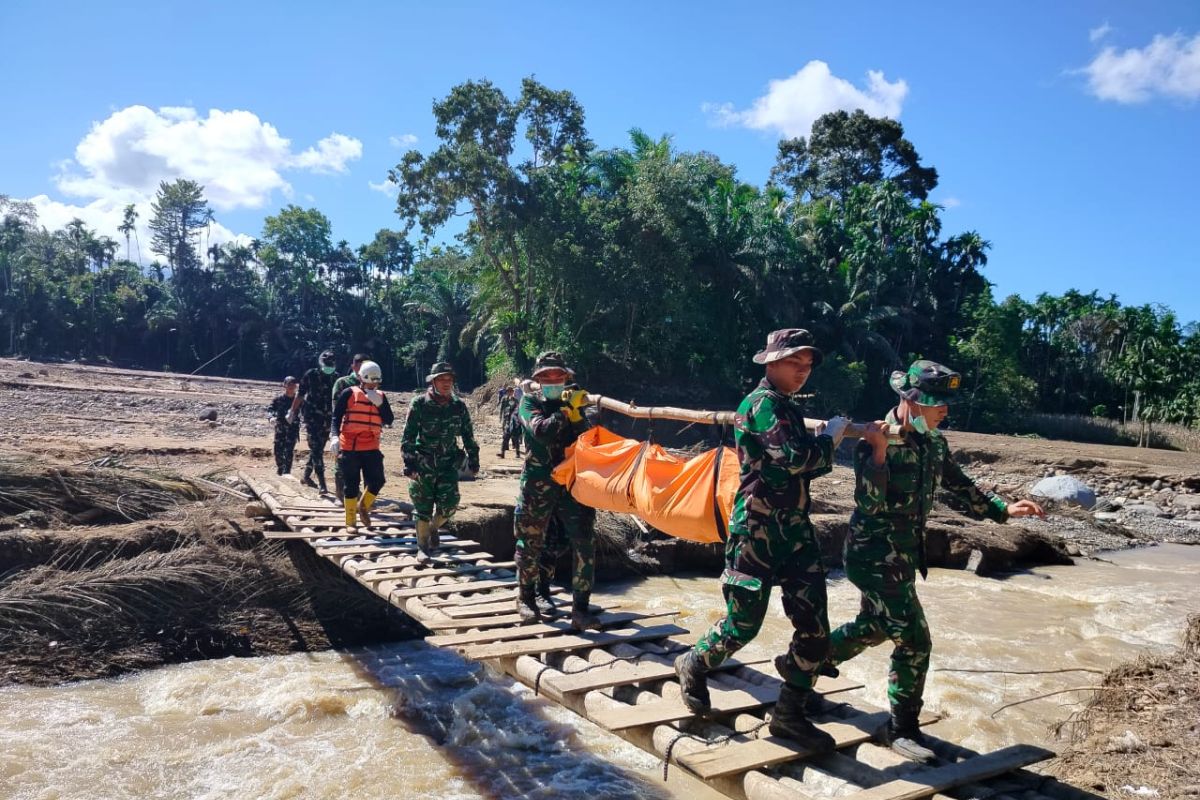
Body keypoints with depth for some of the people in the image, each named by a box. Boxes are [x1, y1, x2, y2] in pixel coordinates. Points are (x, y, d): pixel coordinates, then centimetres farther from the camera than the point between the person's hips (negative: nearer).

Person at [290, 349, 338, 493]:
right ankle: (321, 483, -16)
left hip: (327, 418, 4)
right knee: (316, 449, -11)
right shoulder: (310, 375, -4)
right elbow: (300, 395, 4)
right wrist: (292, 412, 7)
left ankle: (306, 476, 30)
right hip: (312, 417, -4)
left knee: (318, 449, 13)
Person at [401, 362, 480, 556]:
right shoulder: (419, 404, -7)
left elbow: (468, 436, 10)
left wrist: (473, 460, 9)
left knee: (449, 505, -9)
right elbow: (408, 436, -8)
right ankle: (423, 546, 22)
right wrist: (409, 463, -13)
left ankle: (433, 528, 24)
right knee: (423, 509, 3)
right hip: (423, 465, -2)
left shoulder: (459, 406, 2)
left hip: (449, 464, 2)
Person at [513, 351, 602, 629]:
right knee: (531, 543, 9)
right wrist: (566, 409, -18)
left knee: (585, 544, -7)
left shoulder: (574, 403, 13)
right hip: (538, 483, -2)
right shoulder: (530, 402, 3)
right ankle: (526, 597, 30)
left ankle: (580, 609, -1)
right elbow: (540, 431, -17)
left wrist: (576, 413, -14)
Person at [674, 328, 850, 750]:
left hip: (794, 528, 9)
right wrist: (830, 437, -7)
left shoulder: (788, 407, 17)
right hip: (758, 529, -8)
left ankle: (790, 713, 17)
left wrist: (825, 445, 4)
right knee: (743, 624, 2)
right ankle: (693, 666, 30)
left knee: (814, 626, 3)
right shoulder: (763, 402, -12)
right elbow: (795, 459, -23)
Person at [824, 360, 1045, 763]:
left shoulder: (934, 443, 3)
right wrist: (880, 451, -34)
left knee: (873, 627, 24)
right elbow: (869, 504, -27)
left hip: (902, 556, 9)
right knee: (914, 642, -5)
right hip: (874, 556, -9)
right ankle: (903, 729, 13)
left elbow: (960, 485, 17)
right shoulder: (876, 440, -20)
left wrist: (1003, 509, 10)